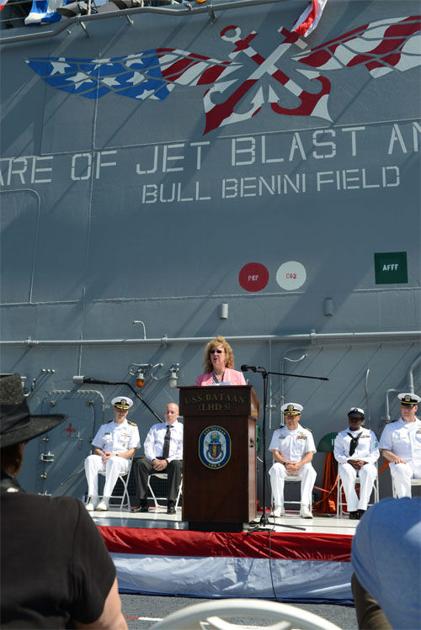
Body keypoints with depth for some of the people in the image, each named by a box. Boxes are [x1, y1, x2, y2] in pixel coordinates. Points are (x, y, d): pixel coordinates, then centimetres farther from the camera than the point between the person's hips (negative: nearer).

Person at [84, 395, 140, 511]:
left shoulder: (132, 428, 10)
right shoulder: (105, 427, 20)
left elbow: (131, 452, 1)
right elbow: (96, 448, 14)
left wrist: (115, 455, -14)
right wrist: (102, 455, -8)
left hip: (123, 461, -3)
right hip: (104, 459, 3)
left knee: (113, 461, -37)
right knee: (90, 459, -29)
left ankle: (105, 499, -36)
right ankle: (92, 498, -32)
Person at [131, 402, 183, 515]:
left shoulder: (182, 429, 12)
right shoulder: (155, 427, 23)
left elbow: (182, 450, -1)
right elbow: (148, 445, 10)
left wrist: (167, 461, -16)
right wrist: (153, 460, -11)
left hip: (173, 461, -3)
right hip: (155, 460, 3)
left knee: (176, 465, -38)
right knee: (139, 463, -28)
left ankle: (171, 504, -33)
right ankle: (142, 503, -26)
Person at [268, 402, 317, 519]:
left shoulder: (306, 433, 8)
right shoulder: (278, 432, 10)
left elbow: (310, 454, -1)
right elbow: (275, 452, 1)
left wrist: (299, 464, -20)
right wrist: (285, 463, -18)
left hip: (300, 465, 0)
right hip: (283, 464, 0)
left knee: (310, 470, -34)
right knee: (275, 469, -34)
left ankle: (305, 507, -35)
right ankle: (278, 507, -30)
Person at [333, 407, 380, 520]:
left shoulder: (369, 434, 17)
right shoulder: (341, 435, 16)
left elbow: (375, 453, 7)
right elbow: (338, 454, 5)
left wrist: (364, 461, -12)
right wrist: (349, 461, -14)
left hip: (366, 463, 0)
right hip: (347, 464, 0)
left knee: (369, 472, -36)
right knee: (347, 473, -36)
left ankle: (362, 508, -35)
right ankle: (352, 509, -33)